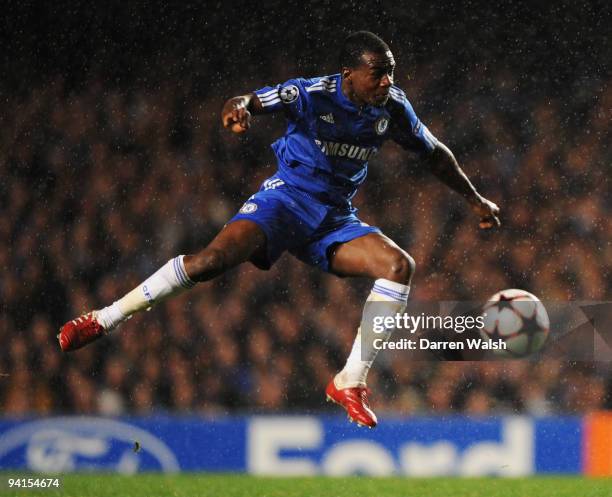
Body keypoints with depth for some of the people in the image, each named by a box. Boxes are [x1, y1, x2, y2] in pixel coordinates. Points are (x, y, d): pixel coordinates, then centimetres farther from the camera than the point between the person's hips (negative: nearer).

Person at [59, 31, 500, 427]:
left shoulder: (392, 107, 1)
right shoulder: (313, 95, -14)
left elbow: (434, 153, 18)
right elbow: (255, 102, -25)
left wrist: (475, 199, 22)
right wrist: (238, 108, -50)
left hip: (336, 220, 5)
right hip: (288, 198, -5)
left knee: (400, 266, -20)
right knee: (216, 257, -29)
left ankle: (352, 381, -13)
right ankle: (103, 321, -22)